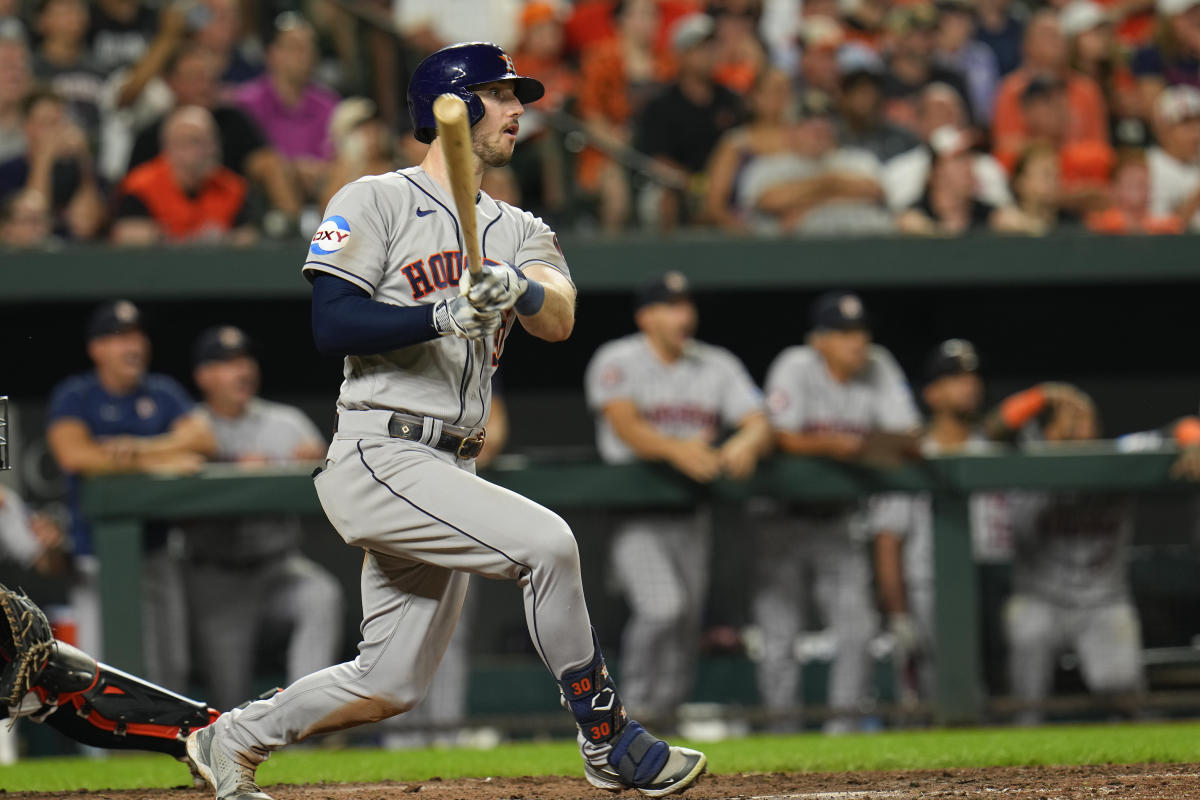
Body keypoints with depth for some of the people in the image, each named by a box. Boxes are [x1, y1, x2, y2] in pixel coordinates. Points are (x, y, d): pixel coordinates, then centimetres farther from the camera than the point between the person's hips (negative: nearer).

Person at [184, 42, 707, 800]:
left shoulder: (517, 230, 16)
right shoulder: (377, 203, -1)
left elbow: (559, 319, -5)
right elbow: (333, 322, -12)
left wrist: (517, 287, -27)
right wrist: (442, 316, -24)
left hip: (450, 475, 7)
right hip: (380, 459, -7)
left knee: (392, 685, 7)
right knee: (545, 540, -24)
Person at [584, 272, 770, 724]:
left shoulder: (717, 365, 10)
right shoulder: (617, 362, -3)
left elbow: (760, 423, 0)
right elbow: (625, 426, -18)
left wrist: (746, 444, -25)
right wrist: (675, 450, -35)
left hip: (692, 512, 5)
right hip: (633, 509, -5)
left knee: (688, 619, 4)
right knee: (662, 608, -21)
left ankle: (668, 712, 16)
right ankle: (636, 709, -7)